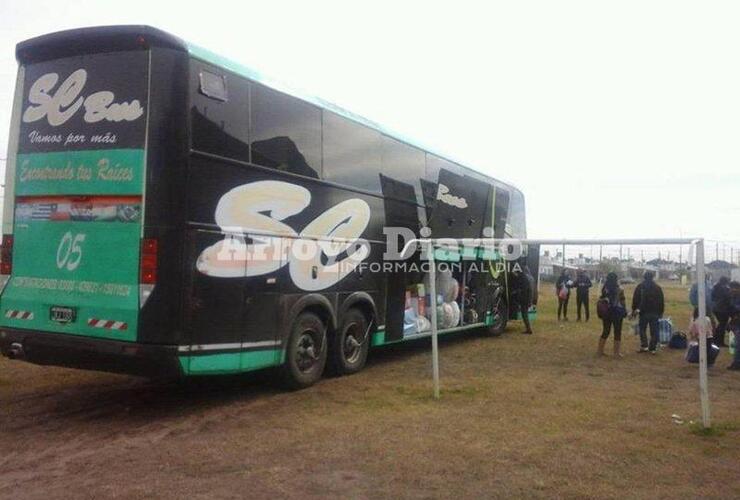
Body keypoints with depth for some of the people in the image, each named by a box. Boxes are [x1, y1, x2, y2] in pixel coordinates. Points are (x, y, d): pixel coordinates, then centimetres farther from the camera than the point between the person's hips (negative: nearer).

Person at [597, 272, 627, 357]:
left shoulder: (605, 289, -1)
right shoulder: (619, 290, -12)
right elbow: (623, 302, -9)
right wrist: (625, 311, 3)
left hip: (606, 312, 4)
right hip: (617, 312, -4)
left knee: (605, 331, 14)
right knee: (617, 332, 6)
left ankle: (600, 351, 18)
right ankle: (617, 353, 9)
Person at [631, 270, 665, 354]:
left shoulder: (640, 287, -2)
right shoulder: (657, 287, 3)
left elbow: (635, 300, -2)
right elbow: (661, 302, 8)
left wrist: (634, 310, 5)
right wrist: (661, 312, 14)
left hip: (644, 312, -1)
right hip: (655, 313, 1)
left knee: (642, 329, 10)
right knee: (654, 331, 6)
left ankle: (644, 346, 0)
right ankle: (653, 348, 7)